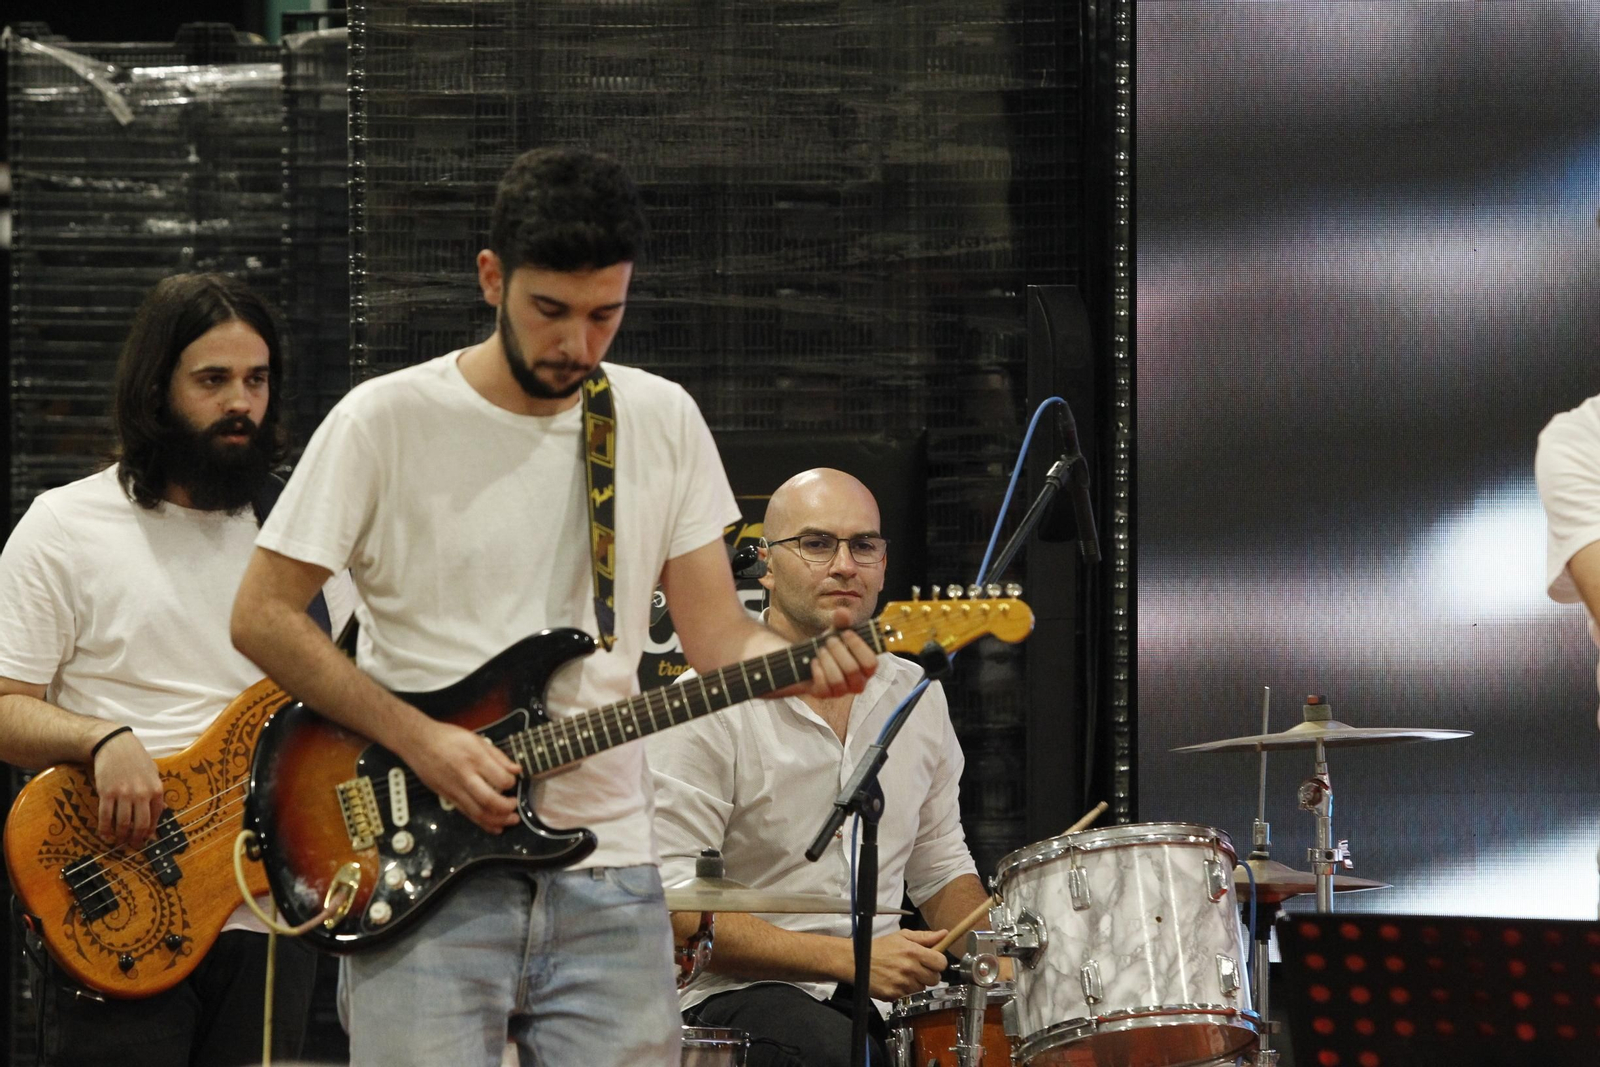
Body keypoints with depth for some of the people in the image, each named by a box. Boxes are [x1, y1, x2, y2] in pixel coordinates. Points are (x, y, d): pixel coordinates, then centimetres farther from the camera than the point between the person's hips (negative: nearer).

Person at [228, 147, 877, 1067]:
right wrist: (420, 741, -12)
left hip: (609, 878, 3)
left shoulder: (663, 421, 8)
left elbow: (717, 634, 8)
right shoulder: (387, 422, -4)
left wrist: (805, 663, -14)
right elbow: (264, 615, -3)